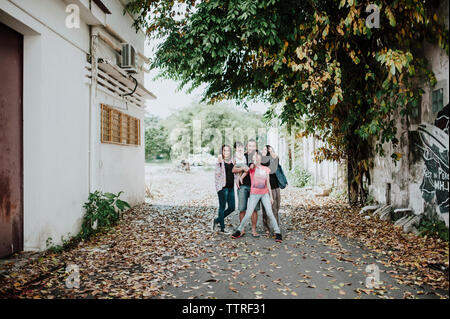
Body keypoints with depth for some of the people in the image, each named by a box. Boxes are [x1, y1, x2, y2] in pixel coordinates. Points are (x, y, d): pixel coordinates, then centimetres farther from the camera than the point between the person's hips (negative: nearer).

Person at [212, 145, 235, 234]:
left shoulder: (232, 161, 12)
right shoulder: (220, 161, -5)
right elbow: (217, 173, -16)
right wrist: (219, 162, -26)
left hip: (231, 187, 7)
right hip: (222, 187, -7)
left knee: (232, 208, 7)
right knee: (222, 207, 1)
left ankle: (216, 220, 24)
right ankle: (222, 228, 12)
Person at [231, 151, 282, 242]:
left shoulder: (266, 169, 7)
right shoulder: (252, 168, -1)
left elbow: (268, 183, 10)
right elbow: (253, 165, -29)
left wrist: (271, 196, 9)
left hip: (265, 194, 2)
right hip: (254, 194, -2)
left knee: (269, 213, -7)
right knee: (248, 214, -4)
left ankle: (278, 233, 1)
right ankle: (239, 231, 15)